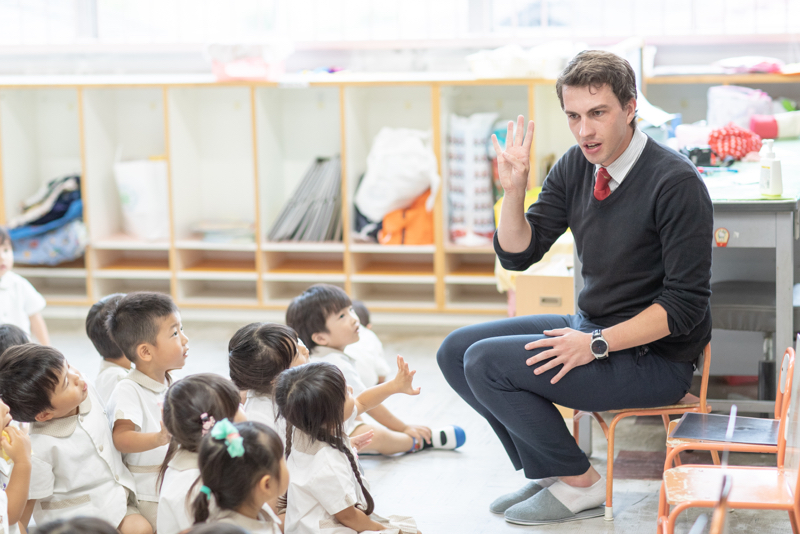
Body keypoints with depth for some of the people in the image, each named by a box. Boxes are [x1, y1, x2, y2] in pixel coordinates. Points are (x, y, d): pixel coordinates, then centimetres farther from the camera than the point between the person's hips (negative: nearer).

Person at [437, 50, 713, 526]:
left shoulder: (676, 182, -20)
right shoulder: (576, 167, 1)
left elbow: (686, 304, -20)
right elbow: (518, 254, 4)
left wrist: (597, 345, -24)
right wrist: (514, 191, -13)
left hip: (654, 357, -8)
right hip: (592, 327, 8)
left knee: (487, 363, -20)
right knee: (456, 351, 3)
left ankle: (580, 484, -2)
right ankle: (547, 471, 12)